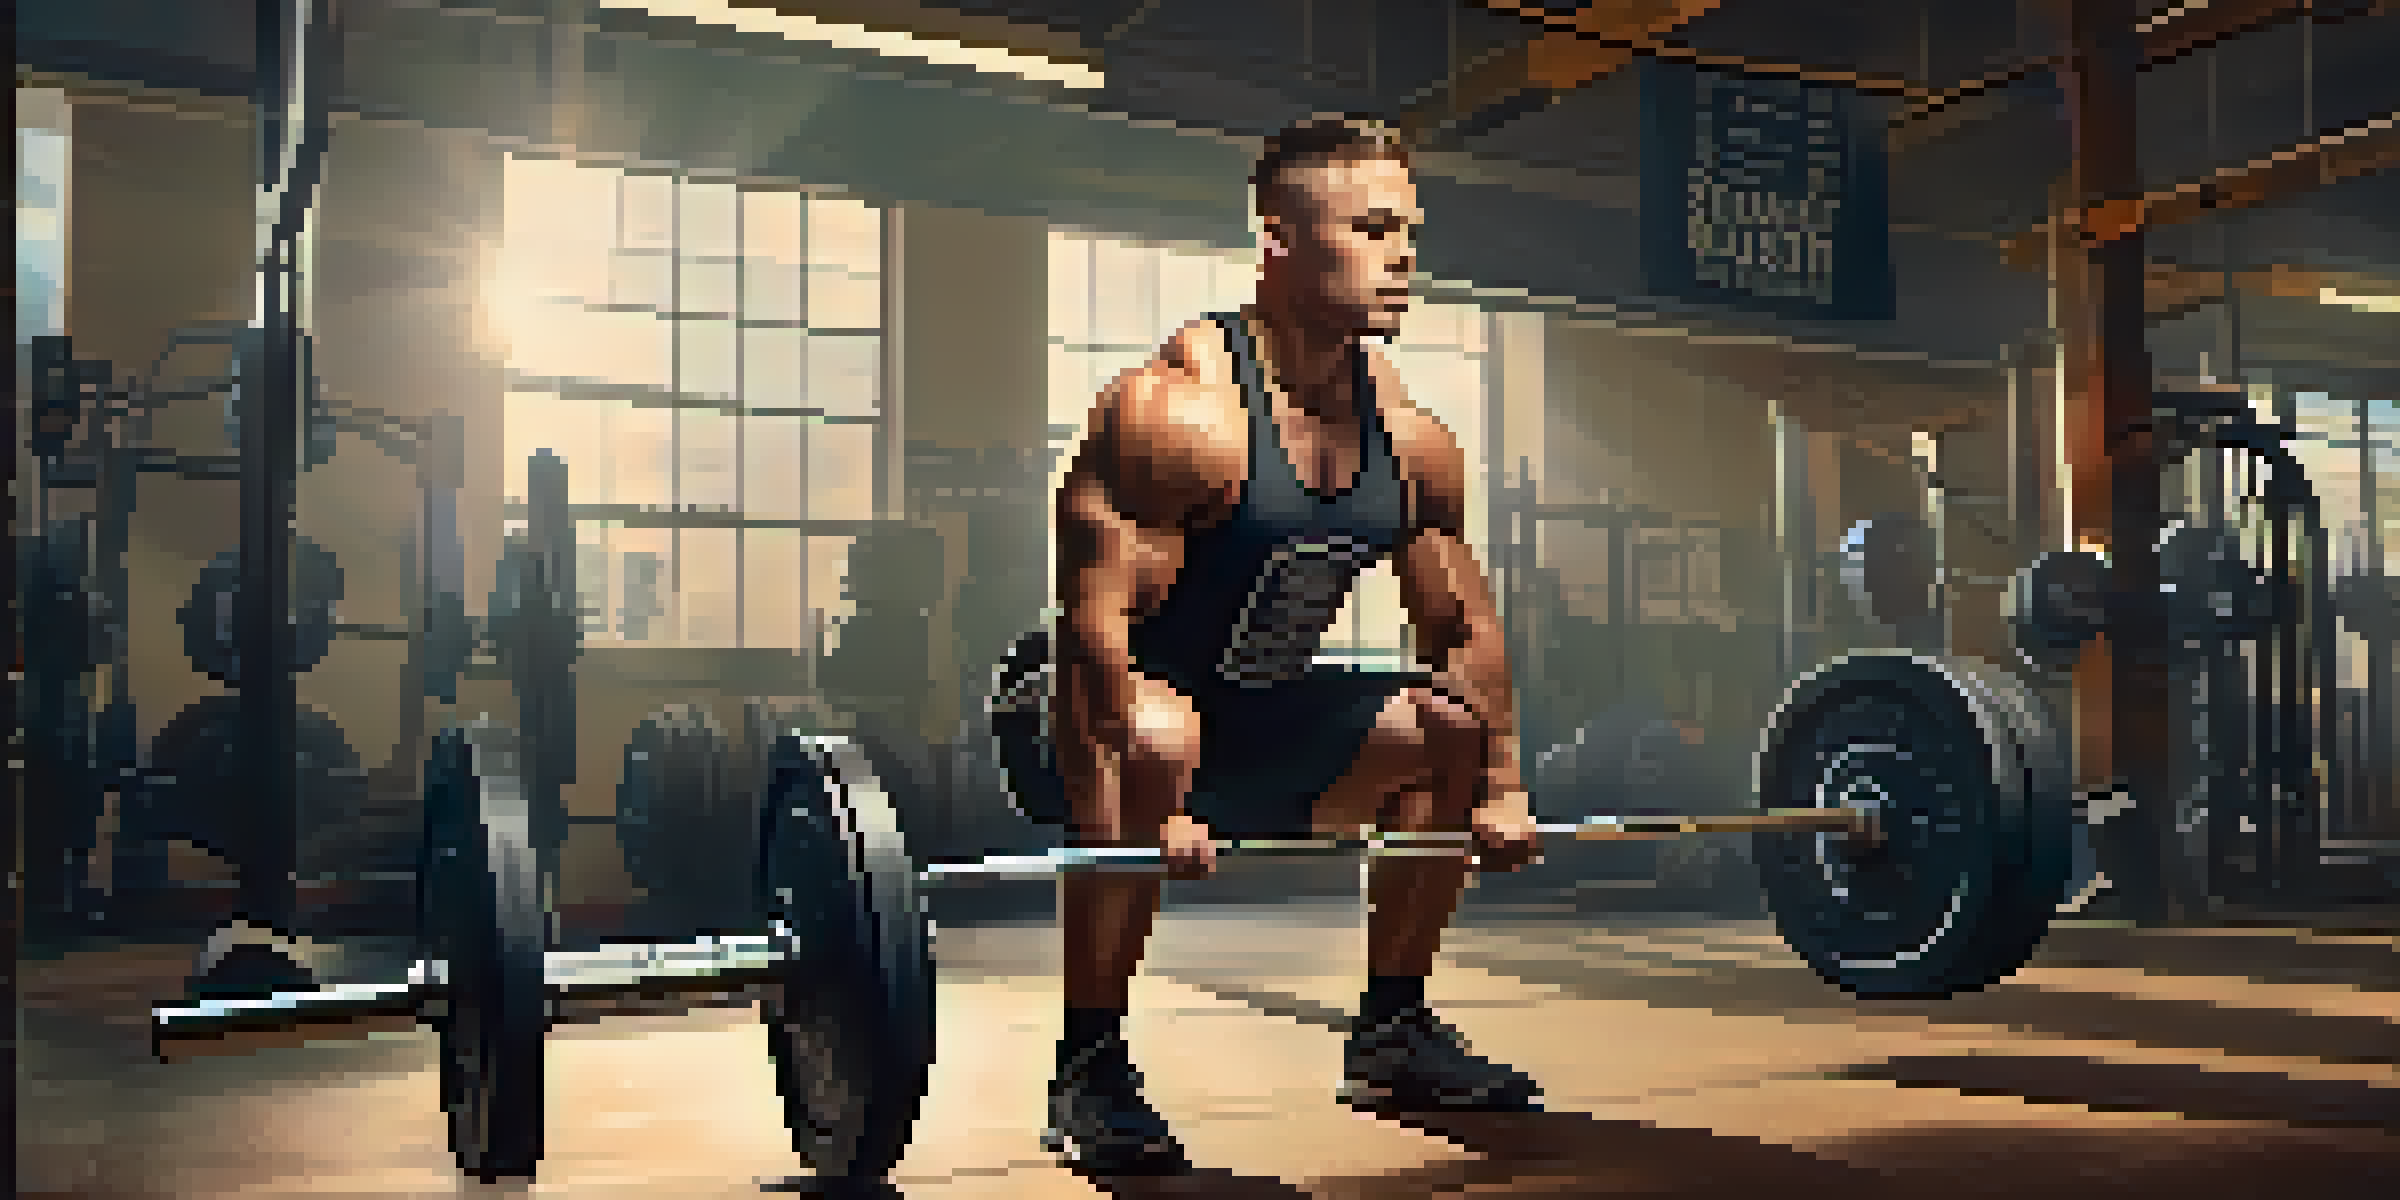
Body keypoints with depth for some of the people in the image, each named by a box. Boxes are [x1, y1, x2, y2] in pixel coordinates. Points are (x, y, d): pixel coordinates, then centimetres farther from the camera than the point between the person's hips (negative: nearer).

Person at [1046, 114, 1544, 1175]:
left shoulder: (1409, 439, -1)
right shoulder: (1181, 407, -24)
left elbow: (1463, 628, 8)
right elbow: (1095, 609, -29)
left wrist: (1501, 788, 5)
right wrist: (1144, 805, -34)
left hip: (1262, 712, 8)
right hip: (1130, 714, -8)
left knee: (1456, 736, 10)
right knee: (1160, 747, -39)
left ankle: (1391, 1038, 22)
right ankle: (1090, 1069, -20)